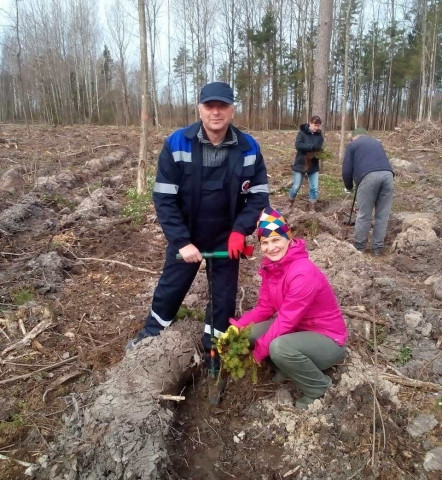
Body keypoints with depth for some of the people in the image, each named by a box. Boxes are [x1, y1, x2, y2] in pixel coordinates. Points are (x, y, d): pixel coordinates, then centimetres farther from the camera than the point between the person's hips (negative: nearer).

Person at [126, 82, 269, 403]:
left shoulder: (249, 148, -12)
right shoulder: (177, 144, -18)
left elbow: (259, 195, -7)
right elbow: (164, 198, -17)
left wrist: (240, 231, -20)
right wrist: (181, 241, -23)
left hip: (227, 238, 1)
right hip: (186, 237, -1)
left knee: (224, 297, 10)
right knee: (170, 289, 14)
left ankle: (212, 352, 33)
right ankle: (150, 336, 41)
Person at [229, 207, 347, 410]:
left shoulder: (303, 274, -31)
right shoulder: (270, 265, -5)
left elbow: (286, 320, -28)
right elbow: (265, 307, -1)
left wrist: (258, 352, -19)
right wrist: (237, 327, -16)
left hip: (328, 340, -7)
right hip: (298, 329, 7)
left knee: (279, 347, -35)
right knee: (250, 332, -11)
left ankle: (319, 387, -4)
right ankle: (291, 366, 12)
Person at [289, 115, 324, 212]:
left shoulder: (319, 135, 3)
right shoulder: (302, 132, -8)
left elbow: (321, 148, -1)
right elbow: (298, 145, -23)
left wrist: (318, 153, -24)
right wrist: (313, 146, -25)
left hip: (313, 166, 4)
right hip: (300, 164, -3)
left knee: (314, 188, 2)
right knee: (296, 186, 3)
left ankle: (312, 209, 14)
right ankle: (289, 204, 26)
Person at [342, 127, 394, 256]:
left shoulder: (352, 144, 19)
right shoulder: (376, 142, 34)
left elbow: (347, 170, 12)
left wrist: (349, 187, 27)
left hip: (369, 176, -4)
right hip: (388, 174, 5)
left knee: (363, 215, 5)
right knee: (382, 215, 10)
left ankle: (359, 246, 16)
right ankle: (377, 248, 17)